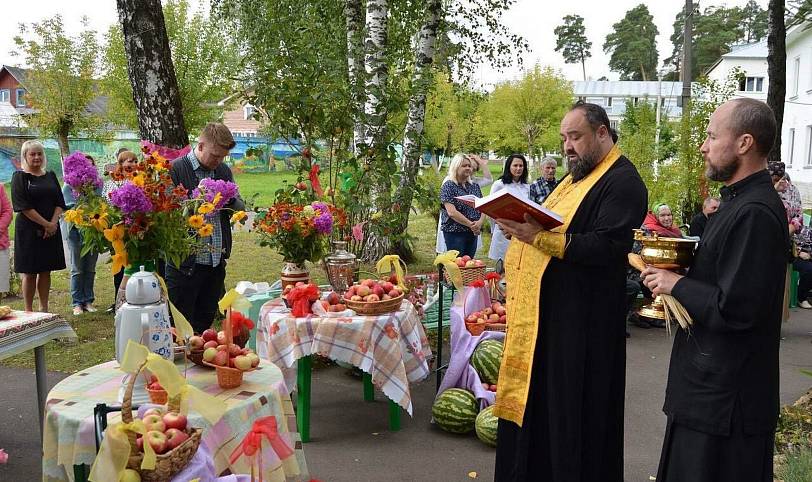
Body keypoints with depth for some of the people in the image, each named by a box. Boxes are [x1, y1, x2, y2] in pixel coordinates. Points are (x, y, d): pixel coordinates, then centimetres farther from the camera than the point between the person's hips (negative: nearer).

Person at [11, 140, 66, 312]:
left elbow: (59, 203, 7)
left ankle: (44, 309, 16)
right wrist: (45, 224, -16)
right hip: (29, 231, -4)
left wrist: (53, 223, -10)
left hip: (51, 230, 4)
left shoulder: (50, 176, 11)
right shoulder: (19, 177, -3)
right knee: (30, 272, 0)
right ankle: (28, 310, 8)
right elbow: (23, 206, -12)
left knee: (46, 271, 9)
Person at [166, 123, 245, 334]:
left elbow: (240, 208, 13)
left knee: (205, 323, 15)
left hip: (216, 262, 6)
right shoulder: (175, 169, -7)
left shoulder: (224, 171, 12)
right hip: (185, 263, -5)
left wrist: (230, 200, -8)